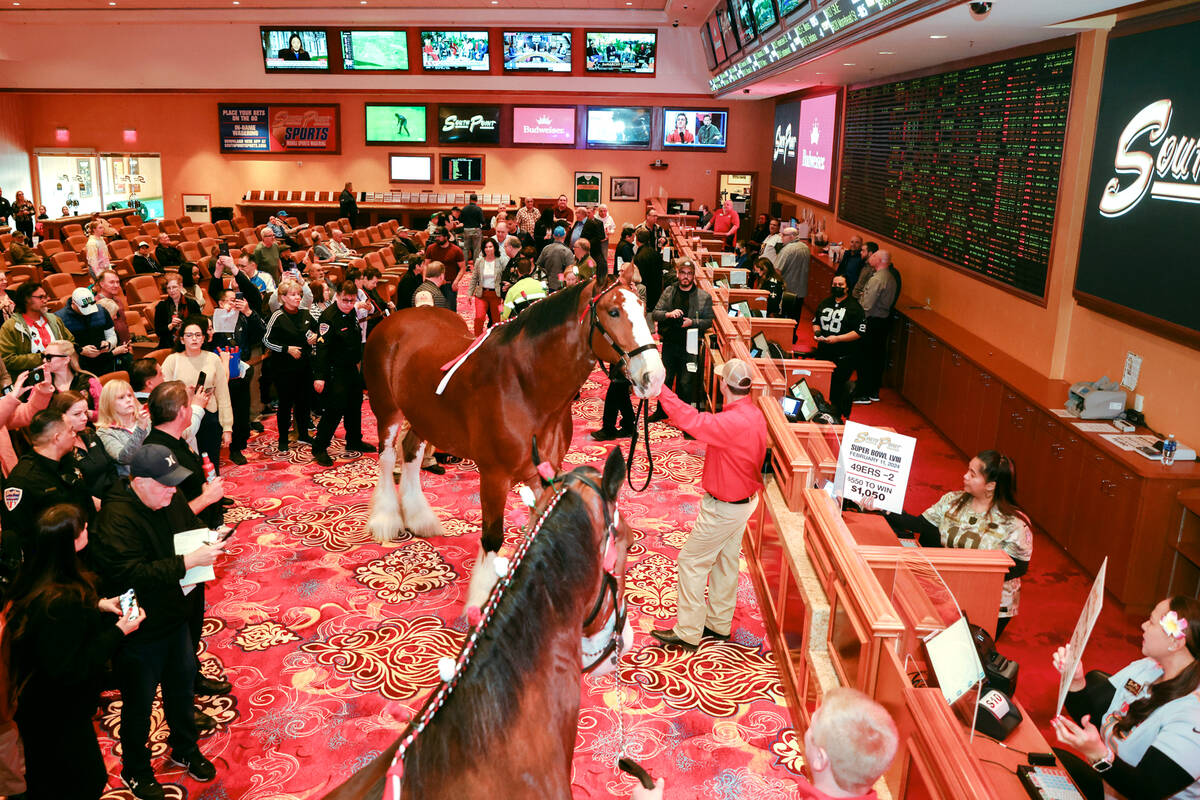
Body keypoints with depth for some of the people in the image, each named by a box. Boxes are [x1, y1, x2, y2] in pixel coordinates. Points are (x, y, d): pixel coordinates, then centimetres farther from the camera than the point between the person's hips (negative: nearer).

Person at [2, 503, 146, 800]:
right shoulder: (60, 602, -37)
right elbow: (68, 669, -30)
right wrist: (118, 631, -26)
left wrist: (96, 606, 3)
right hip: (59, 719, -9)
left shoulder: (35, 579, -7)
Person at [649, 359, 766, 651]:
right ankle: (719, 624, 34)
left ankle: (688, 633, 11)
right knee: (725, 561, 20)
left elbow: (688, 419, -35)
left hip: (723, 507, -9)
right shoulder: (754, 413, -1)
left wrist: (660, 388, -30)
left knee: (692, 562, 2)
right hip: (745, 499, 9)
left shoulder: (733, 422, -32)